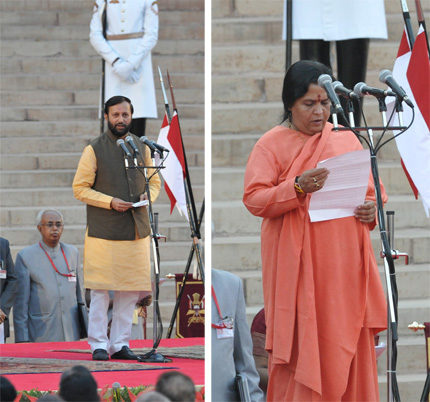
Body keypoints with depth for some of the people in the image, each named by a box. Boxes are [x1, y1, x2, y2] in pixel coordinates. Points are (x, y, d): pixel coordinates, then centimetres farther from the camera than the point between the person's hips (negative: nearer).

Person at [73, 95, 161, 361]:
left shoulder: (142, 147, 12)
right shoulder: (94, 149, -1)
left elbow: (155, 181, 20)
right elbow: (80, 188, -3)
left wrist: (148, 196, -3)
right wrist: (110, 202, -14)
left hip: (136, 230, 4)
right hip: (103, 230, -4)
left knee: (130, 290, 5)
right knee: (101, 290, -4)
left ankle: (120, 344, 12)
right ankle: (98, 344, 3)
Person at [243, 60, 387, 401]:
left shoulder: (346, 139, 13)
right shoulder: (272, 144, 1)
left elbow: (373, 188, 19)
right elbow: (254, 200, -8)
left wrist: (372, 209, -4)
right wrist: (298, 188, -23)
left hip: (344, 263, 4)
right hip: (298, 266, -4)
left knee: (349, 343, 2)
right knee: (302, 345, -6)